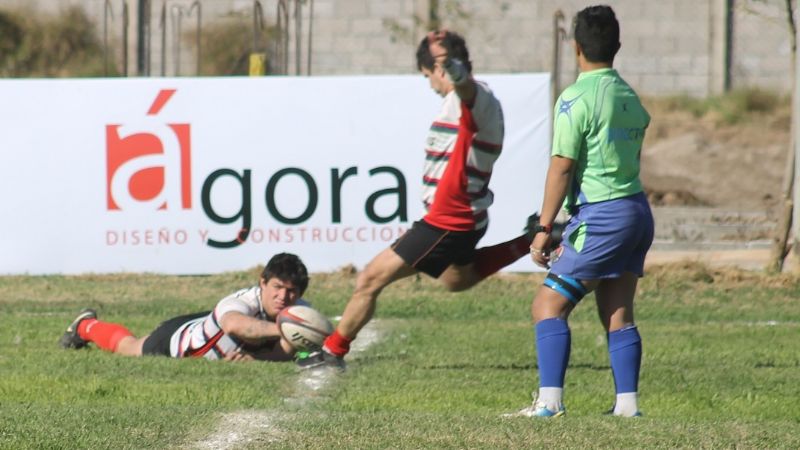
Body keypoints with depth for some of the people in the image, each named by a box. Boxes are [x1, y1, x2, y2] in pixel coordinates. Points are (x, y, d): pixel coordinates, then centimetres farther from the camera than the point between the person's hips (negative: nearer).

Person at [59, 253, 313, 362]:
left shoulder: (300, 311, -31)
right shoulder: (241, 303, -50)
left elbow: (286, 354, -25)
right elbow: (234, 324, -73)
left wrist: (253, 356, -43)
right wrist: (279, 329, -86)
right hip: (178, 338, -4)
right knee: (127, 346, 28)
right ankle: (86, 326, 61)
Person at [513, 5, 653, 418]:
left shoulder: (576, 99, -11)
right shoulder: (630, 98, 14)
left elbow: (562, 167, -14)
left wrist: (544, 228, -10)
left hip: (601, 215, -8)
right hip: (638, 211, 8)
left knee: (549, 306, -6)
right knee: (617, 314, 10)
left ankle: (550, 400, -15)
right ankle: (627, 403, 5)